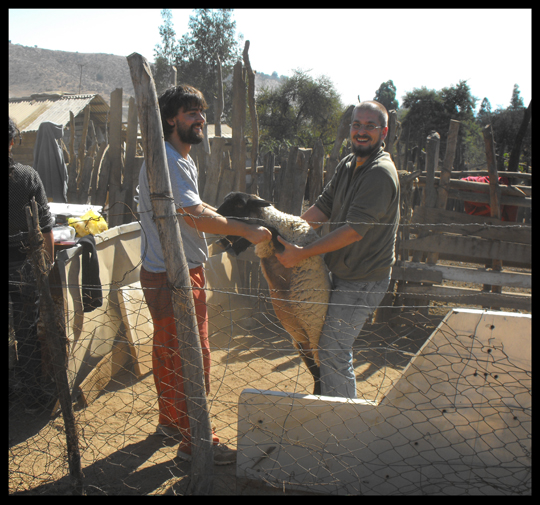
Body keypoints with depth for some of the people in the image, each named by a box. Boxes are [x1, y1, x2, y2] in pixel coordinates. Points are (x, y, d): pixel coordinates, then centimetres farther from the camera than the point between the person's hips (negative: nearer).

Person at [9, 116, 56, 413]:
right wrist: (48, 265, 4)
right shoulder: (28, 176, -11)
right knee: (29, 331, 13)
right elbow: (45, 228, -8)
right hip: (24, 266, -1)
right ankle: (32, 393, 25)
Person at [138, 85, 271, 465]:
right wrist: (245, 231, -21)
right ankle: (194, 441, 14)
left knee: (168, 351, 21)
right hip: (173, 276, -10)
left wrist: (234, 223, 16)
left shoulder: (183, 160, 16)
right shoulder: (165, 160, -19)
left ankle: (171, 420, 38)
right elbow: (196, 216, -28)